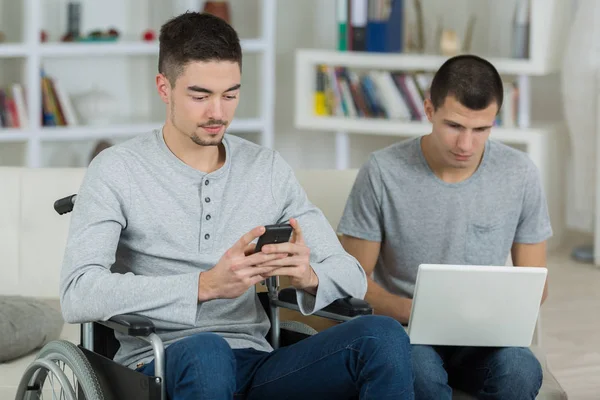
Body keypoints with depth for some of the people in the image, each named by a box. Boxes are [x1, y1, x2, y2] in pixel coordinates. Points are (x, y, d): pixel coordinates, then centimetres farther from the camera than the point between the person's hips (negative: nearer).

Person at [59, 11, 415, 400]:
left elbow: (352, 276, 11)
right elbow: (77, 296, -16)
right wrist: (207, 285, -27)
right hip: (164, 366, -4)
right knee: (205, 350, -40)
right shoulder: (117, 171, -2)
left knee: (383, 335, -23)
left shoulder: (268, 168, 12)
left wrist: (308, 276, -16)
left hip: (257, 367, 4)